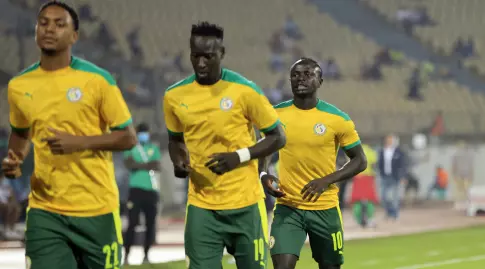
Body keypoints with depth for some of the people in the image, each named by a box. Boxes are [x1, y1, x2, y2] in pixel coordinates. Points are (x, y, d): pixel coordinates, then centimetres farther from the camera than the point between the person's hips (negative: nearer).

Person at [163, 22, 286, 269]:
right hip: (201, 205, 2)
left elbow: (277, 138, -2)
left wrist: (239, 156, -17)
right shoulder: (174, 96, 1)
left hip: (245, 204, -2)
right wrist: (179, 161, -4)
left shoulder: (244, 91, -9)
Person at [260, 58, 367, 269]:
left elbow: (359, 161, -1)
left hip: (325, 209, 0)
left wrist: (327, 180, -16)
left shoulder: (337, 119, -7)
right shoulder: (276, 115, 0)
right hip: (287, 207, 0)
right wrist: (263, 175, -7)